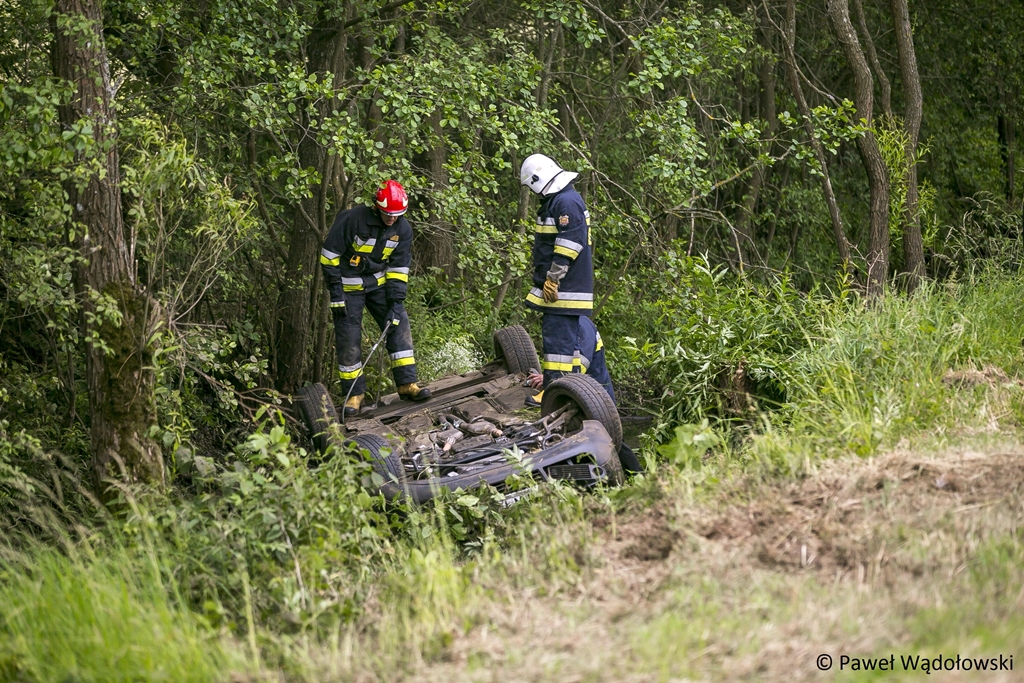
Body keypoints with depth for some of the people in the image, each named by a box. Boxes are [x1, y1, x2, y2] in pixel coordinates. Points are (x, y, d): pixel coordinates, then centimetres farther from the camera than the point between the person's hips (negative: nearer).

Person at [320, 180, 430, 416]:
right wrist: (335, 291, -17)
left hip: (379, 282, 4)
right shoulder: (352, 219, -23)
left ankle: (407, 384, -2)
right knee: (348, 339, -4)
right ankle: (354, 394, 7)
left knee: (399, 326, -6)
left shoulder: (403, 229, -8)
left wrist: (396, 302, -9)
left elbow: (399, 268, -1)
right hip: (349, 286, -4)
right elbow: (329, 254, -16)